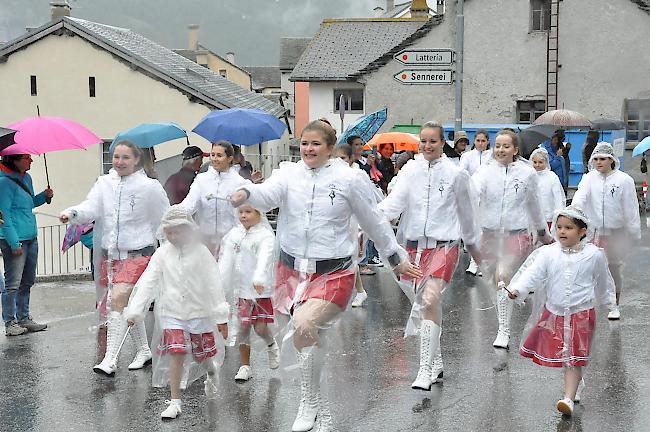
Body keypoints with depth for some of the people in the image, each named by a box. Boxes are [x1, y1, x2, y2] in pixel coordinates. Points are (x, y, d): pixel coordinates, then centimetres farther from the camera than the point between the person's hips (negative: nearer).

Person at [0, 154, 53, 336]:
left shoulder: (27, 178, 12)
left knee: (27, 282, 15)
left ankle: (24, 318, 25)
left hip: (31, 238, 9)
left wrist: (44, 196, 8)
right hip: (15, 240, -9)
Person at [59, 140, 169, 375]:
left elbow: (164, 221, 3)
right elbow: (90, 208, -10)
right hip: (110, 254, 5)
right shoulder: (104, 183, 5)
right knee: (129, 306, 15)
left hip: (137, 253, -5)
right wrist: (71, 213, -30)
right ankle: (144, 351, 32)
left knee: (118, 300, -19)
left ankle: (110, 360, -19)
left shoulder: (150, 187, -5)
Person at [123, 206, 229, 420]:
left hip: (199, 311, -1)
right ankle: (175, 402, 1)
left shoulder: (200, 252, -7)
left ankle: (211, 373, 46)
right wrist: (134, 311, -9)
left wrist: (221, 317, -7)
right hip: (172, 313, 1)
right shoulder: (162, 253, -1)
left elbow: (213, 284, -6)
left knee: (203, 354, 10)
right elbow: (147, 282, -2)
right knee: (176, 354, -8)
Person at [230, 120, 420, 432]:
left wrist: (396, 259, 14)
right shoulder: (289, 173, 1)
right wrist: (245, 194, -43)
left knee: (304, 326, -26)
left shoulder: (349, 178, -5)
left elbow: (374, 221, 6)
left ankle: (308, 401, -3)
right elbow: (268, 193, -20)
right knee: (313, 338, 12)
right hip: (293, 268, 4)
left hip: (333, 272, -4)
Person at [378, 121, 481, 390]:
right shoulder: (410, 171, 5)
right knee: (422, 304, 12)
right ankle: (436, 362, 30)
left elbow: (466, 214, 11)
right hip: (415, 244, 4)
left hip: (444, 245, -4)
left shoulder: (456, 174, 0)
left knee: (430, 301, -19)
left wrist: (474, 247, 20)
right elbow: (396, 200, -9)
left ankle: (425, 371, -19)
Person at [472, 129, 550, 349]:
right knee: (497, 281, 15)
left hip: (517, 234, -2)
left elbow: (534, 205, 14)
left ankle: (504, 331, -15)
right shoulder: (486, 171, -3)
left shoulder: (527, 173, 0)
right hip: (490, 233, 2)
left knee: (503, 276, -19)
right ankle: (504, 328, 37)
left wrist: (543, 232, 24)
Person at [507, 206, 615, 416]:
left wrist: (607, 301, 25)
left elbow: (603, 281, 11)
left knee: (574, 358, -5)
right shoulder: (548, 253, -6)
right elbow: (533, 273, -17)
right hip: (553, 312, 3)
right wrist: (517, 290, -33)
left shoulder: (594, 255, -6)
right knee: (560, 354, 14)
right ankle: (577, 382, 38)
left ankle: (569, 398, -5)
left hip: (581, 313, -3)